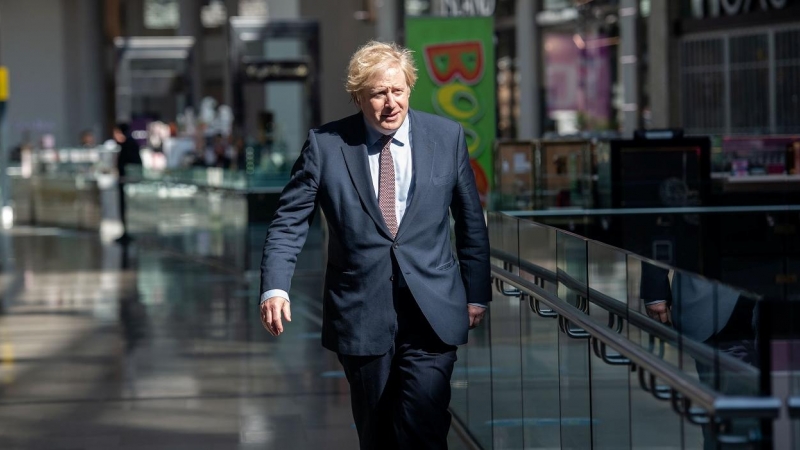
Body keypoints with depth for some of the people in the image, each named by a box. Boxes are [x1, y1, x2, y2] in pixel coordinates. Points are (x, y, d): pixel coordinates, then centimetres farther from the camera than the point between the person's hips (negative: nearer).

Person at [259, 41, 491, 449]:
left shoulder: (447, 136, 3)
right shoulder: (325, 144, -1)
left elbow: (470, 220, 11)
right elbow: (289, 222, -3)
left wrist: (476, 292, 12)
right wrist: (274, 289, -17)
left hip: (431, 312, 0)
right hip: (361, 313, 0)